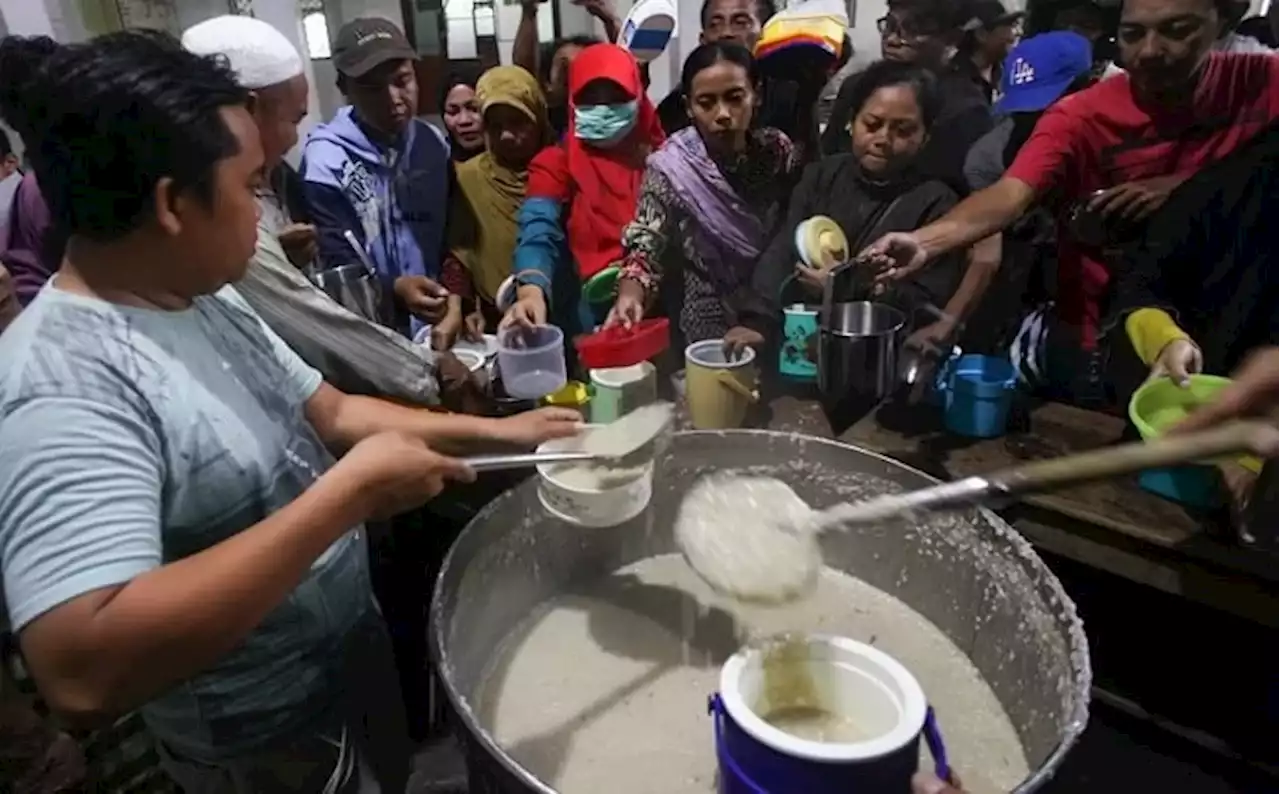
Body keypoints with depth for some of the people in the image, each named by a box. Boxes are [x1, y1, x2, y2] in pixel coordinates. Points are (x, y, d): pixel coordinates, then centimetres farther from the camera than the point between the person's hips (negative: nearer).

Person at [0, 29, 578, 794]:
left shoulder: (206, 298, -3)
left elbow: (334, 414, 5)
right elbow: (86, 672, -40)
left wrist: (494, 430, -1)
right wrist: (349, 491, -38)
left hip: (353, 641, 8)